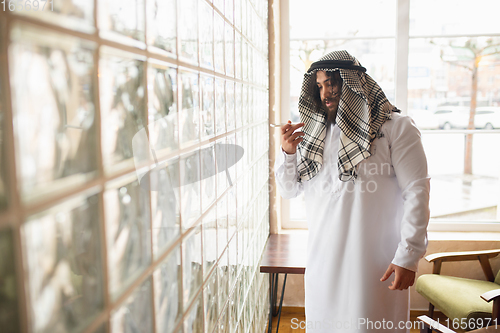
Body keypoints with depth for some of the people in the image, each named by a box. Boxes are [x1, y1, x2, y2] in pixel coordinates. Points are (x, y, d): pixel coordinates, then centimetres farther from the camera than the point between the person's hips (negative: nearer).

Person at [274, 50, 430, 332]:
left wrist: (408, 256, -14)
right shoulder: (314, 135, 9)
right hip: (323, 257, 5)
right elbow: (289, 190, 12)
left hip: (376, 261, -4)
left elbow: (417, 190, -9)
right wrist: (288, 153, -7)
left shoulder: (396, 127, -5)